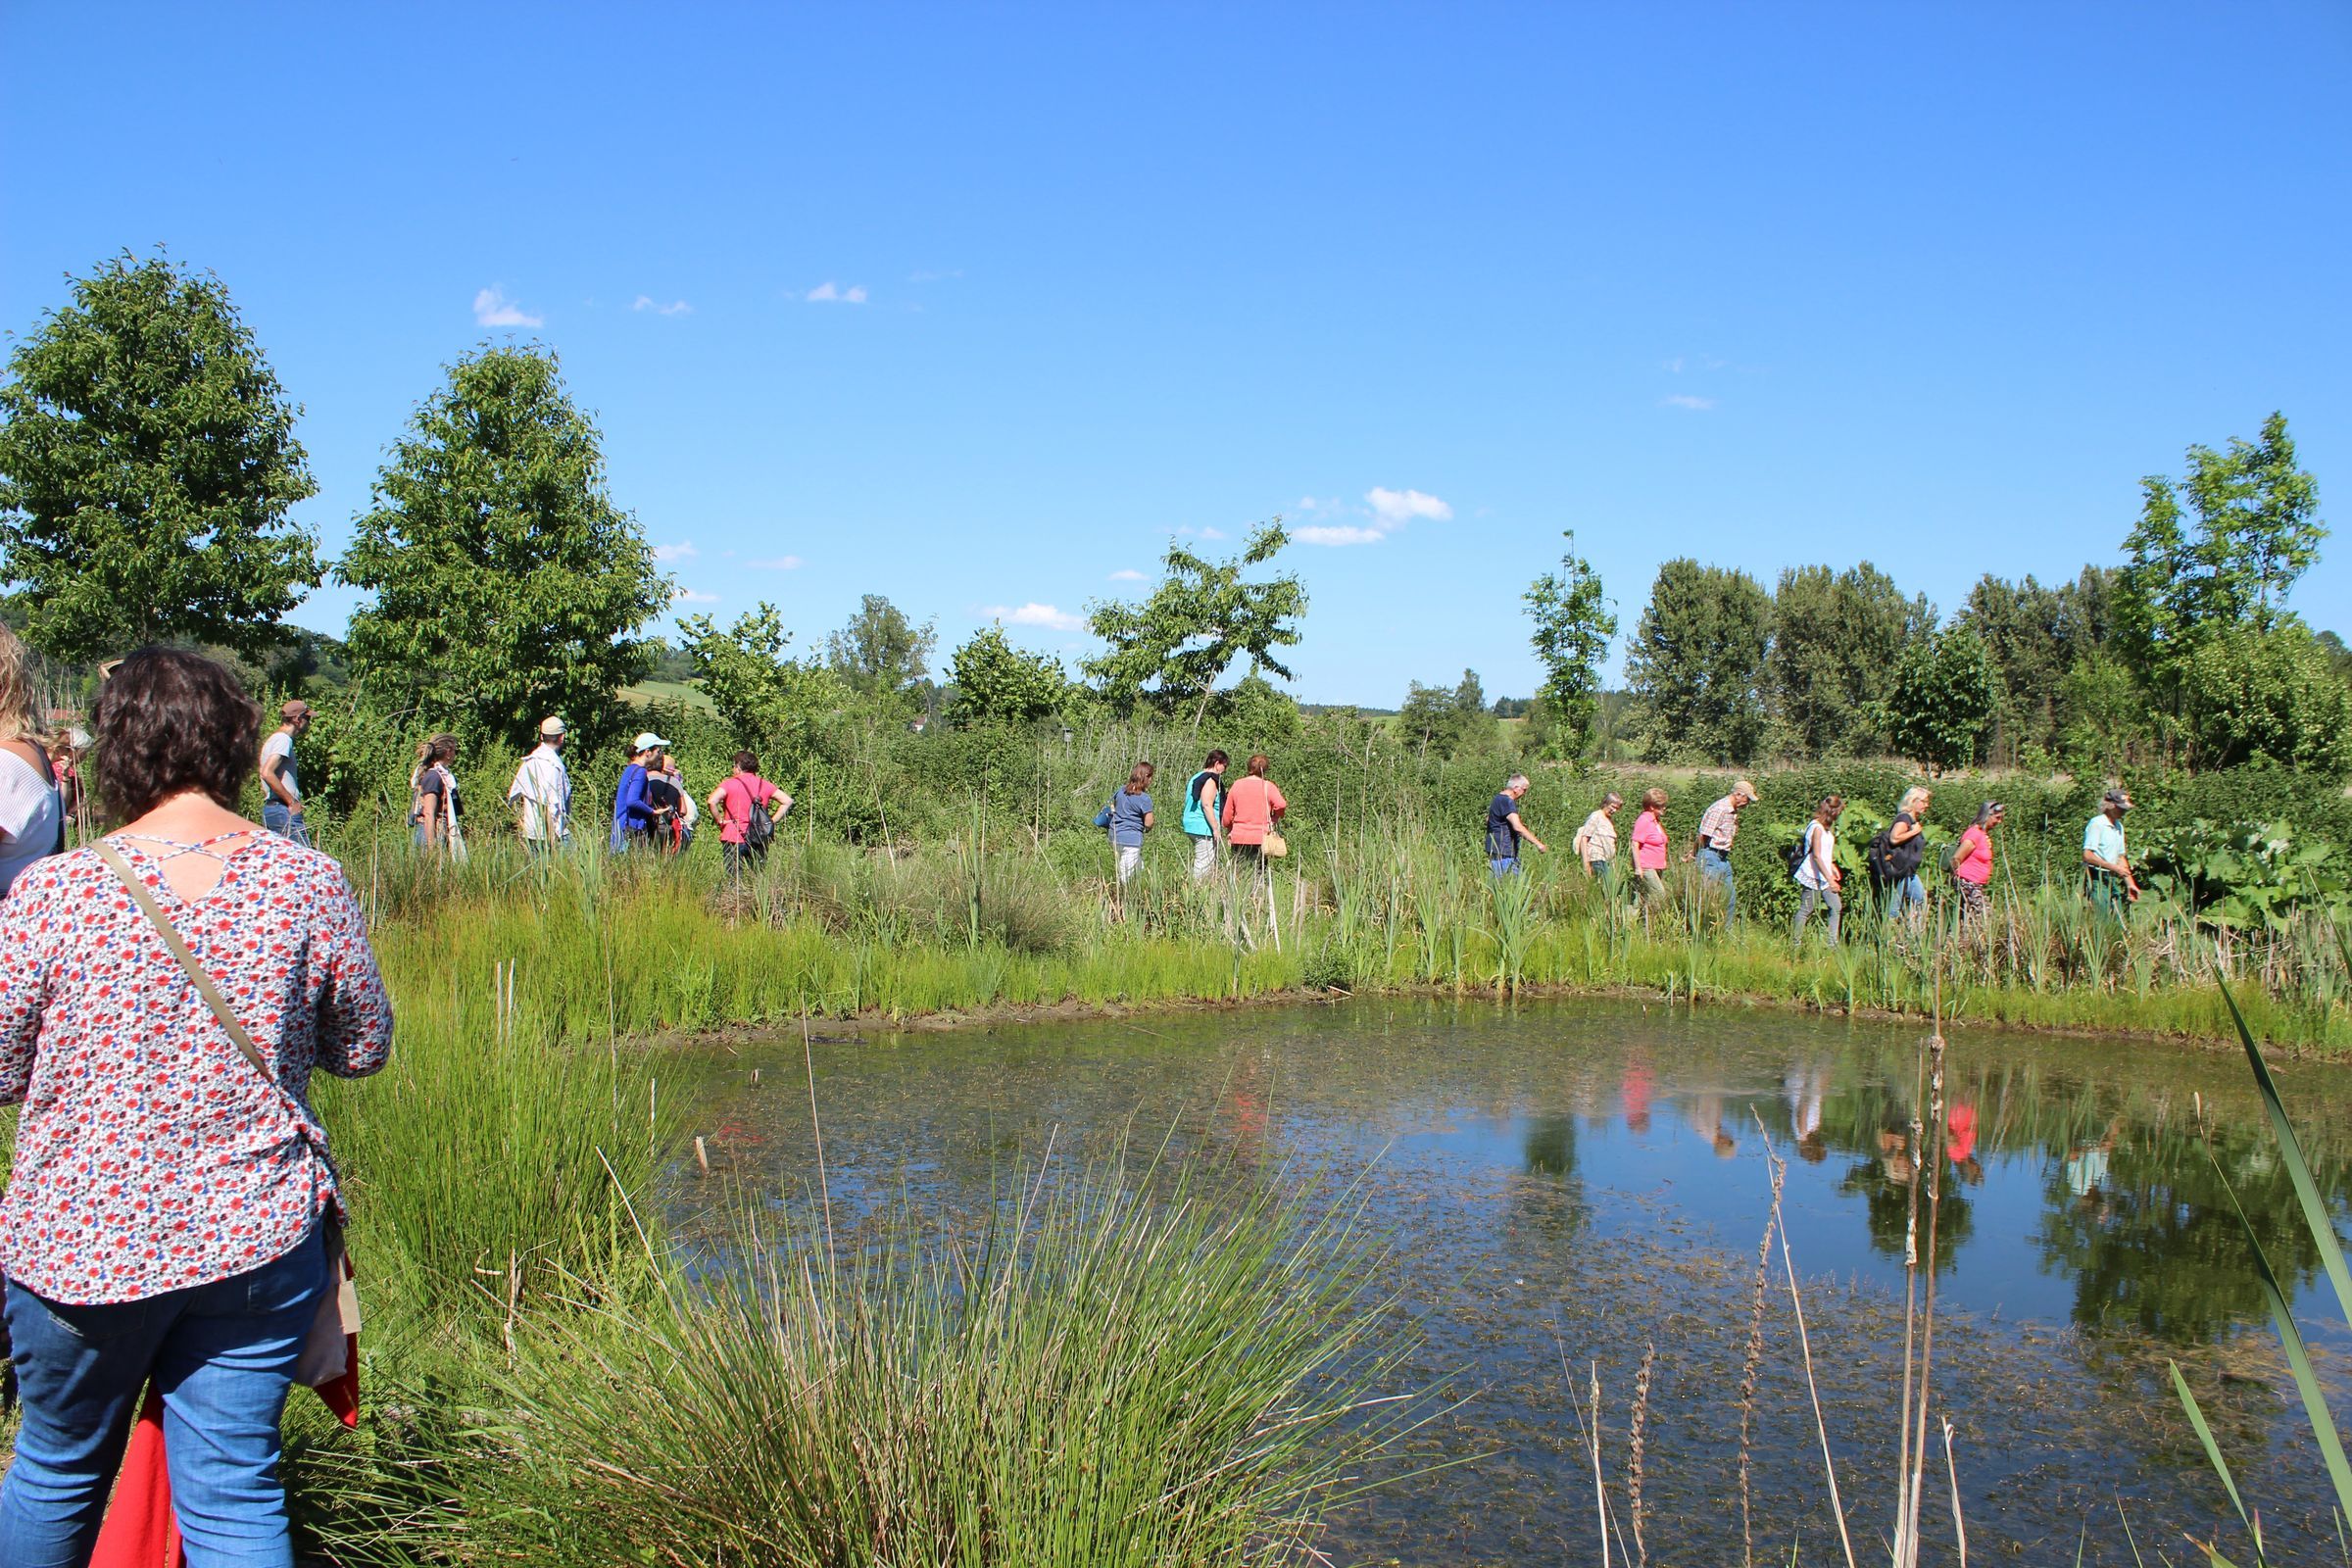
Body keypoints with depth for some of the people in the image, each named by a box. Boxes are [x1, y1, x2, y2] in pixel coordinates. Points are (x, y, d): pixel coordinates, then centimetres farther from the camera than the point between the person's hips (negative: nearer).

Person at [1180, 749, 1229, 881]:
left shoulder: (1195, 778, 19)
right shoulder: (1211, 780, -11)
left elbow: (1188, 803, 24)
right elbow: (1207, 805, -20)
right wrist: (1216, 829, -19)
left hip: (1191, 826, 10)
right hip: (1204, 828, -10)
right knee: (1204, 864, -8)